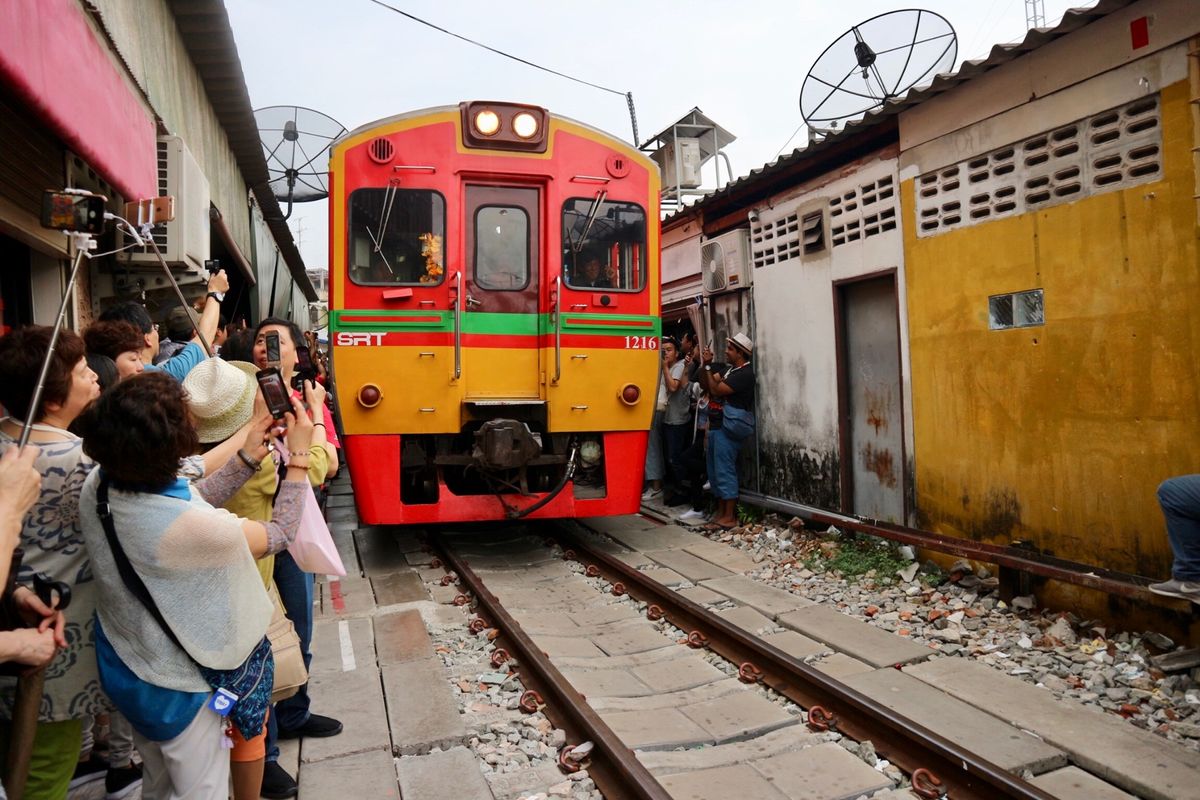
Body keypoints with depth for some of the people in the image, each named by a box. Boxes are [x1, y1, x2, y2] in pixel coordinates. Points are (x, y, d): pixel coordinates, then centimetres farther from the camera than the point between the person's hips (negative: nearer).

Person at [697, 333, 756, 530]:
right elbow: (705, 385, 16)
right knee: (715, 470, 13)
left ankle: (729, 517, -2)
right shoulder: (732, 370, 16)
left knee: (724, 470, -8)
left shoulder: (745, 374, -14)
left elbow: (716, 390, -17)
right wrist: (707, 365, 3)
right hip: (717, 425, 10)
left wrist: (708, 366, -11)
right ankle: (720, 511, 21)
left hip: (728, 427, -10)